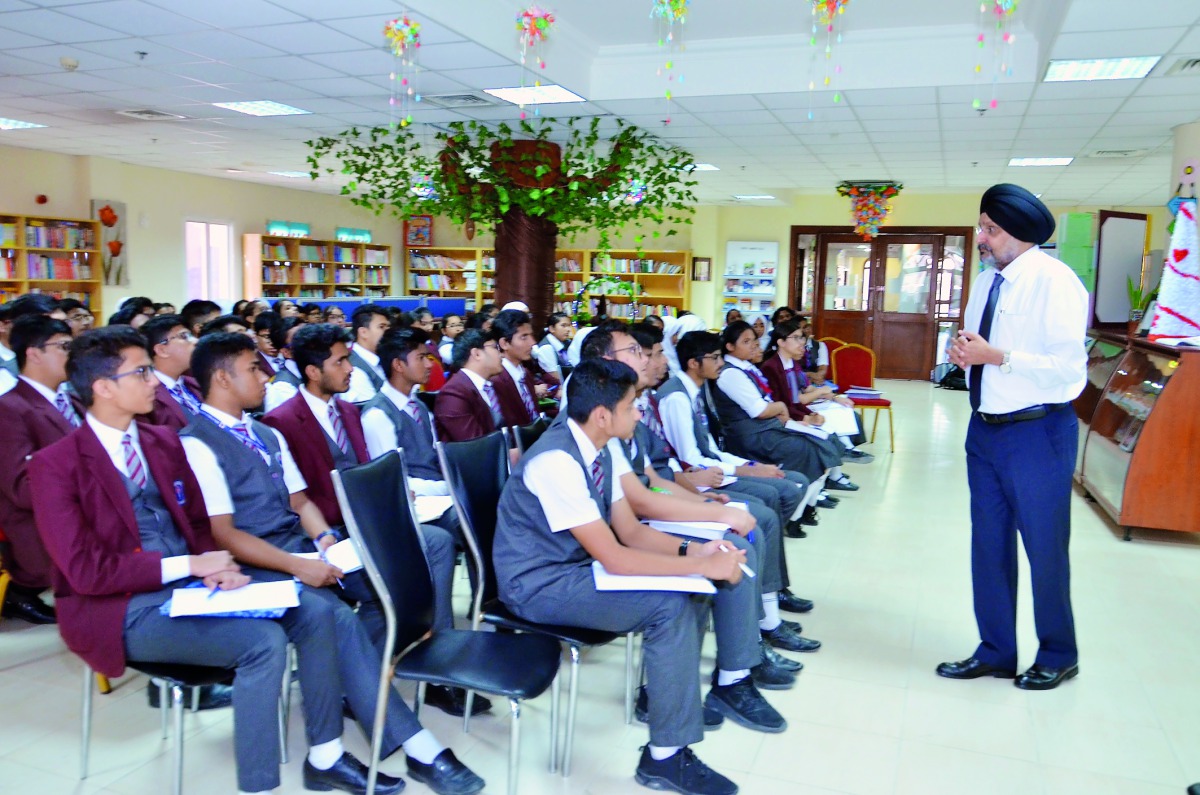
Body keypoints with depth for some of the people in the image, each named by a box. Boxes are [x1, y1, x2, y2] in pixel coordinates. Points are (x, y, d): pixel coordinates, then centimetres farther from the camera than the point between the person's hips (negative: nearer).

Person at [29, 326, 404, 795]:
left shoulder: (164, 442, 11)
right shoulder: (55, 465, -10)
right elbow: (86, 570, -16)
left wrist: (213, 565, -8)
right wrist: (189, 565, -18)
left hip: (190, 583, 7)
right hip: (124, 607, -7)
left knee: (314, 611, -11)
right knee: (263, 641, -28)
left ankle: (324, 757, 0)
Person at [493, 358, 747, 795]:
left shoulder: (599, 450, 0)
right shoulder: (556, 462, -27)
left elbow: (630, 531, 6)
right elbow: (613, 558, -27)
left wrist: (693, 550, -10)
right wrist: (704, 566, -23)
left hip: (578, 566, 8)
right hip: (541, 584, -8)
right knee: (669, 606, -23)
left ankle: (672, 691, 16)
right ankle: (665, 757, -11)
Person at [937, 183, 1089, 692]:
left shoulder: (1054, 281, -16)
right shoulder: (987, 281, 8)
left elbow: (1069, 368, -22)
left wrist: (997, 357, -23)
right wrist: (964, 354, -2)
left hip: (1037, 432, -7)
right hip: (985, 429, 8)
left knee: (1045, 549, 7)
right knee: (988, 545, 15)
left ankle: (1058, 656, 30)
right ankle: (995, 653, 31)